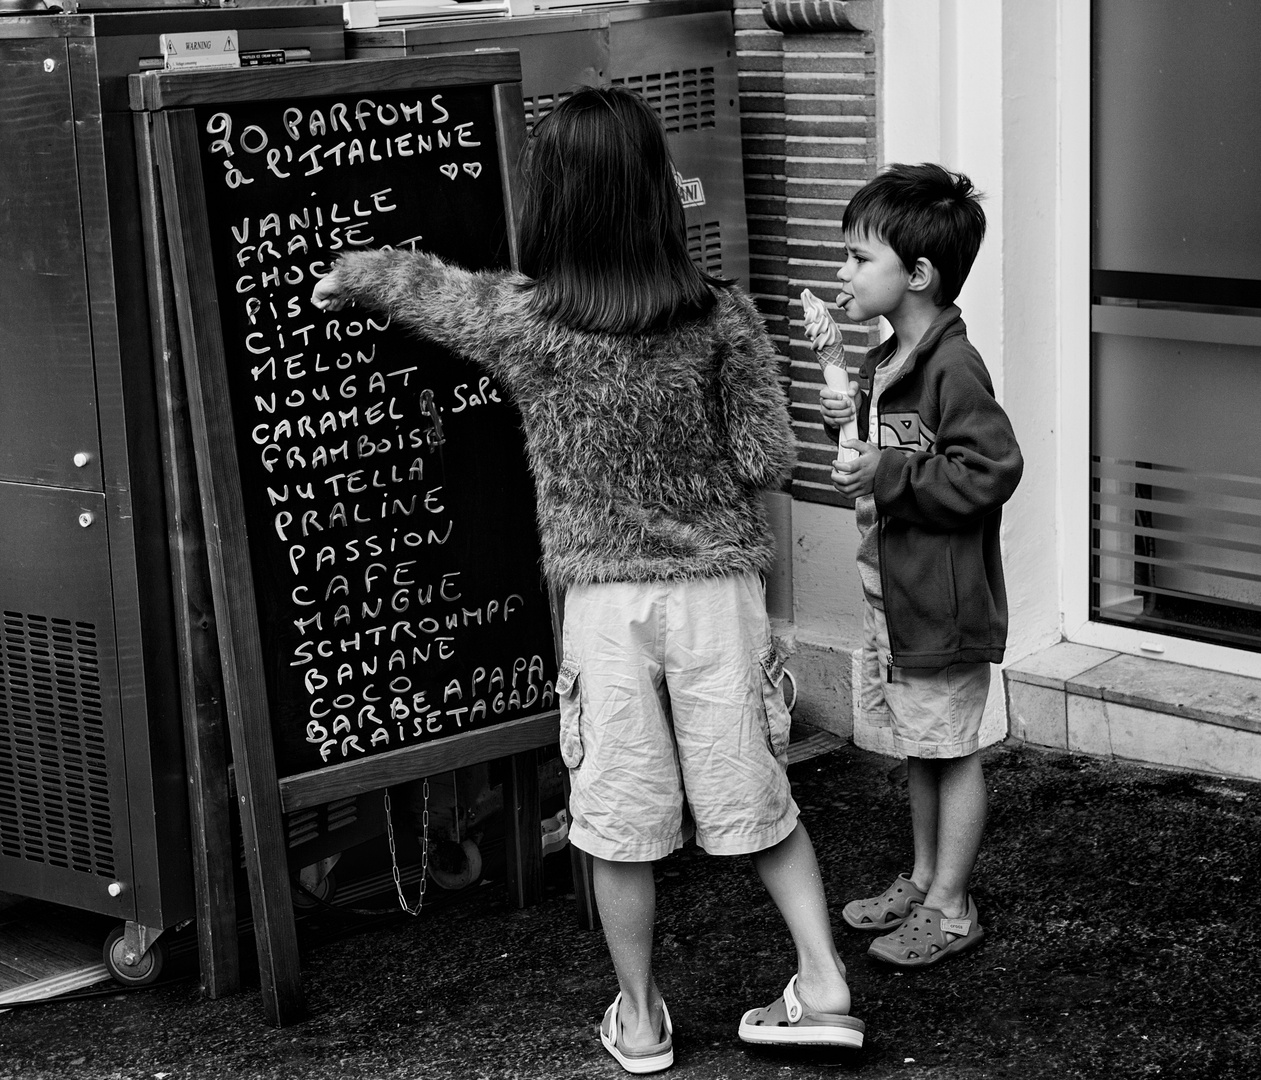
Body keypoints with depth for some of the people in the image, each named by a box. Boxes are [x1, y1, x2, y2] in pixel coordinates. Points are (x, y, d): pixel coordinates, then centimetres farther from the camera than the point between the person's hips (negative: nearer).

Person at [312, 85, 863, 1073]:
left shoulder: (521, 321, -8)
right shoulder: (722, 317, -10)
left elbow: (411, 281, 11)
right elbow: (766, 460, -7)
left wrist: (345, 276, 31)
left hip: (603, 601, 0)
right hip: (716, 588, 1)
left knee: (619, 821, 11)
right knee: (756, 801, 15)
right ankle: (824, 985, 14)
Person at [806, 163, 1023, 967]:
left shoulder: (953, 367, -20)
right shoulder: (885, 363, 9)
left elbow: (990, 471, -25)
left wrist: (891, 475, -24)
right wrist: (851, 416, 4)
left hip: (944, 599, -9)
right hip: (893, 590, 9)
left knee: (951, 750, 3)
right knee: (918, 747, 20)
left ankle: (950, 908, 14)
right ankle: (925, 877, 33)